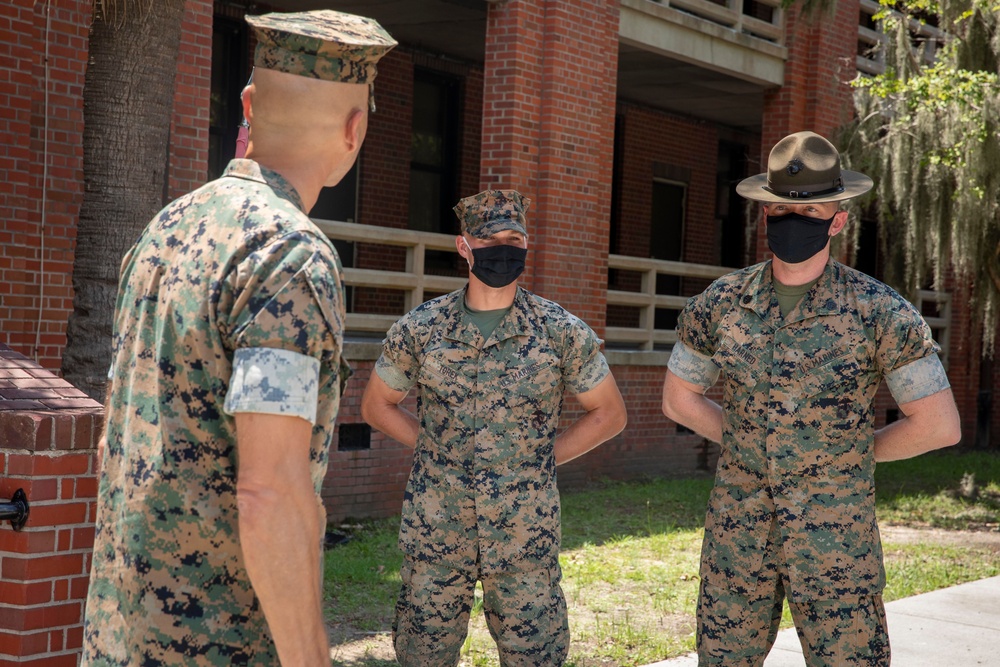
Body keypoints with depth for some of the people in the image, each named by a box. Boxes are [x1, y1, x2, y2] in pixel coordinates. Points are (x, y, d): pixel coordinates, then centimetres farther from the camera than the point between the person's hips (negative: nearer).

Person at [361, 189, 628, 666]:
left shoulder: (561, 332, -2)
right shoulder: (420, 330, 0)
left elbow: (609, 414, 7)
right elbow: (376, 405, 13)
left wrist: (541, 458, 0)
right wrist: (434, 447, 3)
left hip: (527, 537, -1)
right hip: (436, 534, 1)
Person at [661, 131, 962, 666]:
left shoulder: (880, 313, -11)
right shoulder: (718, 304, -2)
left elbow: (939, 425, -9)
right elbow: (679, 399, 12)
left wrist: (852, 453, 0)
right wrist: (750, 440, 5)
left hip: (836, 538, -3)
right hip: (736, 532, 3)